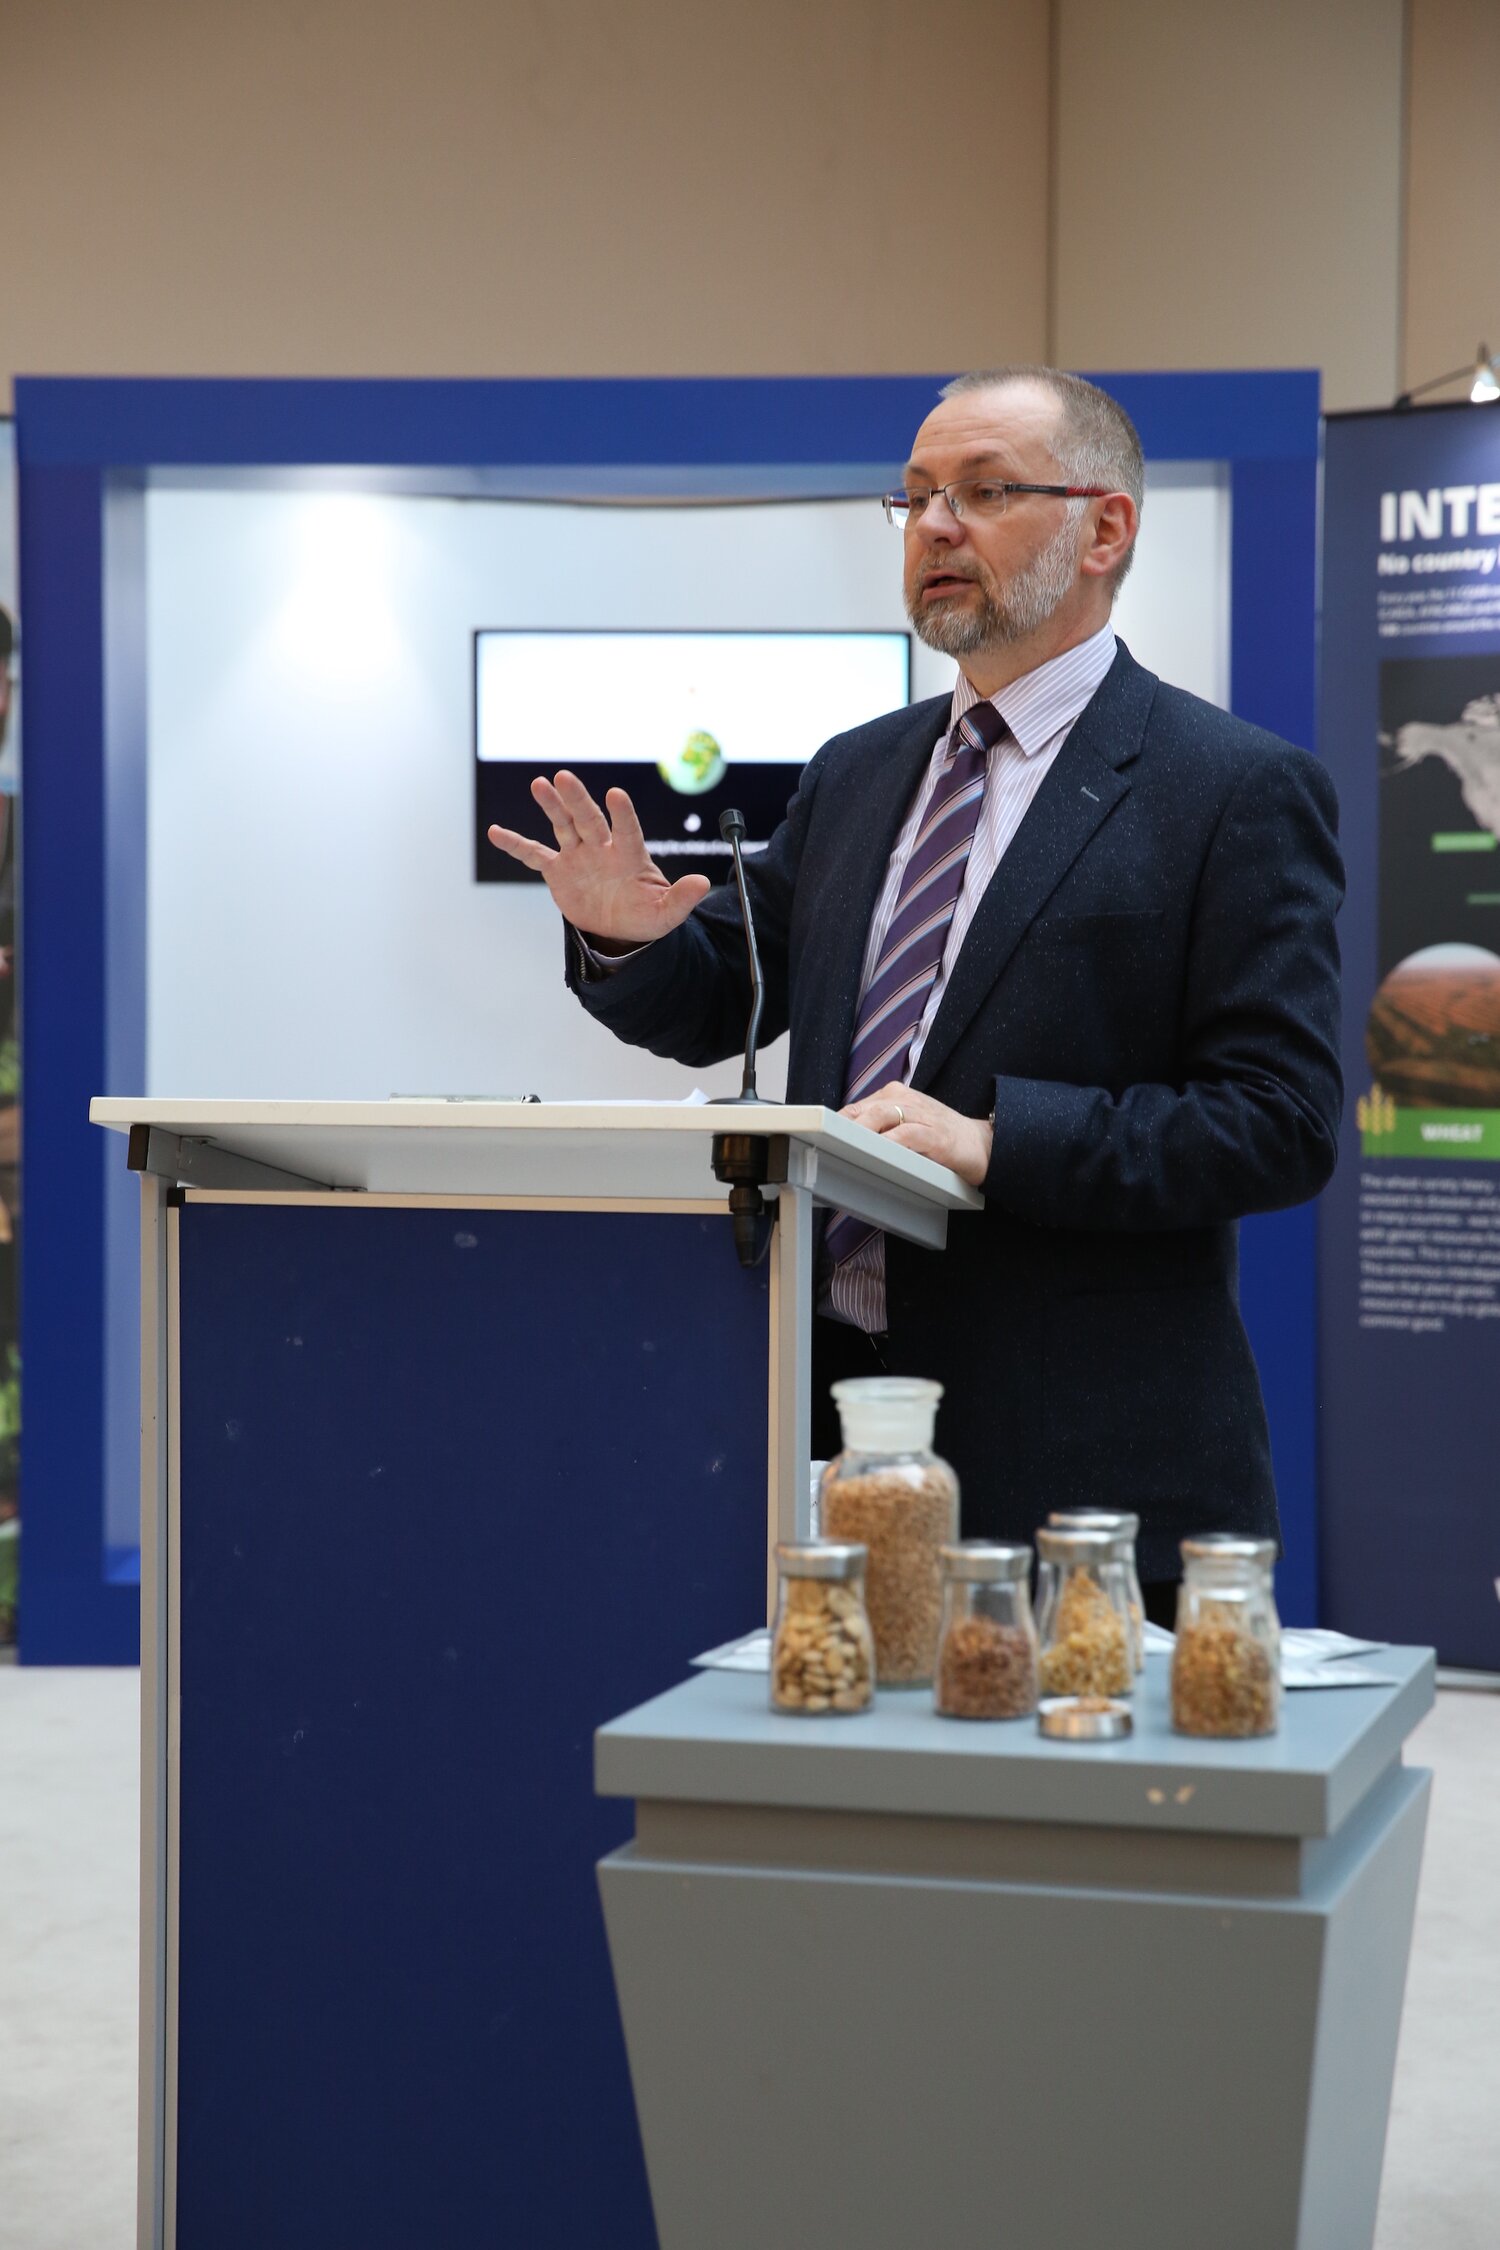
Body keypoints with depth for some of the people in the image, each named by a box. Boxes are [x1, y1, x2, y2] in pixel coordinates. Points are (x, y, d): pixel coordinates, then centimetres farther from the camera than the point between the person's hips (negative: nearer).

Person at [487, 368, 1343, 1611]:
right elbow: (719, 1004, 21)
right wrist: (629, 940, -2)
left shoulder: (1239, 790, -5)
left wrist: (997, 1142, -22)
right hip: (831, 1417, 6)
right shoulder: (855, 775, 16)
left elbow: (1282, 1122, -12)